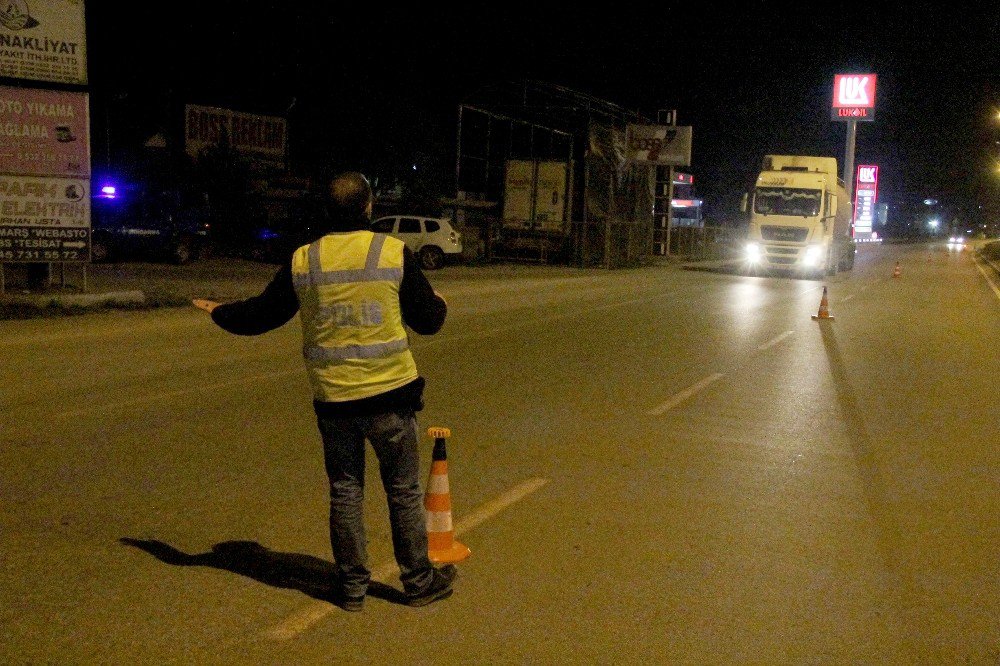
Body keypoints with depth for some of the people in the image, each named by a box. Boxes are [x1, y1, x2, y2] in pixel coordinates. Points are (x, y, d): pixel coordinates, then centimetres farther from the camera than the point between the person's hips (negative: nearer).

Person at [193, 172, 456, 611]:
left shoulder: (303, 261, -1)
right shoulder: (393, 252, -7)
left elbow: (260, 315, 9)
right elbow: (427, 320, 0)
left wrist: (219, 312, 29)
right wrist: (440, 305, 24)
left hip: (333, 398, 2)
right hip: (390, 393, -2)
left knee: (345, 493, 14)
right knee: (404, 491, 11)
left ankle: (352, 585, 23)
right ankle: (419, 581, 22)